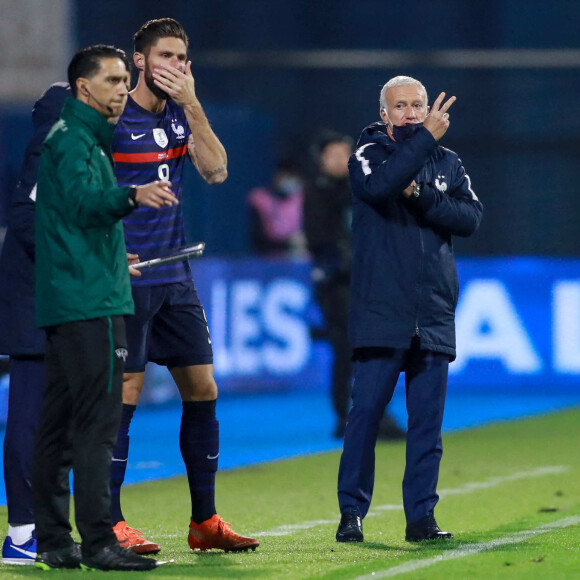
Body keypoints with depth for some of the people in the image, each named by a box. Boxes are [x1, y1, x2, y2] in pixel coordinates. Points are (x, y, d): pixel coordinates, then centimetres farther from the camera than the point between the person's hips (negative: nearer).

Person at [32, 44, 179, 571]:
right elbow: (83, 201, -28)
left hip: (64, 304, 11)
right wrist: (132, 196, -45)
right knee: (97, 423, -13)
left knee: (59, 424, 10)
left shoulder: (83, 139, 23)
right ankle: (97, 542, -16)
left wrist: (115, 256, 43)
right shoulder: (72, 140, -9)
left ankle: (54, 542, 12)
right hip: (89, 303, -11)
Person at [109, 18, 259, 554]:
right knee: (124, 396, -7)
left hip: (176, 276, 7)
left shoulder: (182, 114, 10)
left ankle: (205, 521, 13)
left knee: (202, 390, 6)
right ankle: (110, 524, -1)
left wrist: (191, 104, -10)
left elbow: (216, 170, -4)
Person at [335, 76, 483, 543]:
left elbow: (471, 218, -1)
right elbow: (380, 185, -22)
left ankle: (421, 516, 8)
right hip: (380, 312, -3)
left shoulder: (447, 163, 13)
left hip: (434, 315, 4)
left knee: (428, 421, 4)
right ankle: (352, 513, 1)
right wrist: (425, 138, -21)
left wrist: (422, 197, -12)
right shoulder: (369, 154, 3)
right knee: (365, 412, -6)